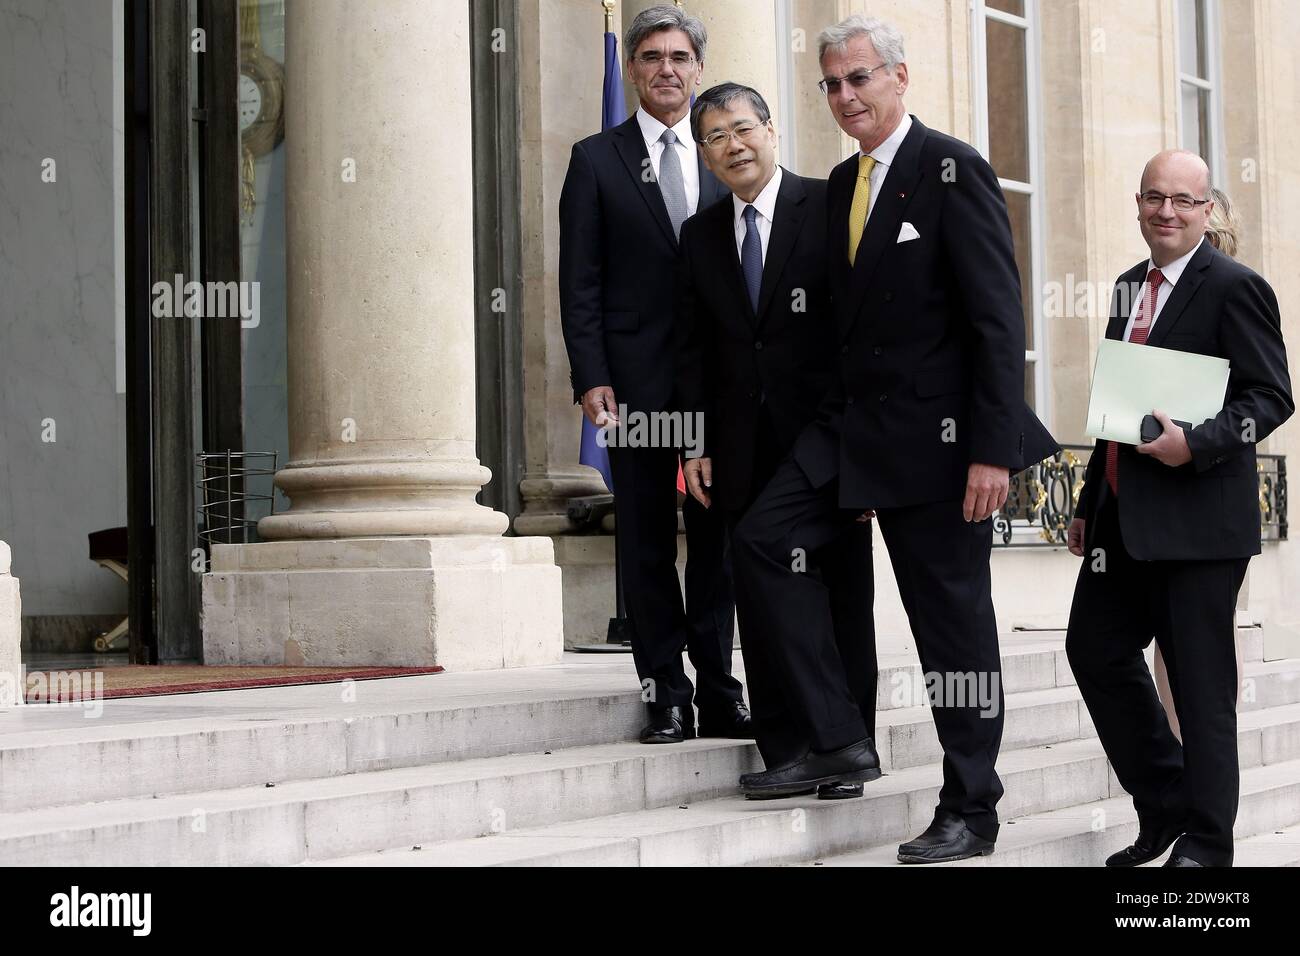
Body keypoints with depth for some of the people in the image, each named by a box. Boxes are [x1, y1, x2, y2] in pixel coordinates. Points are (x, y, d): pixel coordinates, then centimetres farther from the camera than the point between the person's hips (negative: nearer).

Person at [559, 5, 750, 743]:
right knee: (648, 544, 1)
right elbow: (581, 283, 1)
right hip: (637, 378, -2)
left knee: (717, 539, 5)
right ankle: (667, 700, 5)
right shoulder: (597, 161, 6)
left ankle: (719, 693, 11)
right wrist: (591, 377, -9)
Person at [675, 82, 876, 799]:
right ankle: (782, 753, 10)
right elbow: (693, 349, 13)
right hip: (744, 453, 4)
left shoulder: (831, 208, -1)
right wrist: (696, 443, 5)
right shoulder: (699, 237, 13)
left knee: (841, 599, 2)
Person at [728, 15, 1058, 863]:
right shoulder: (842, 184, 13)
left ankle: (970, 813, 11)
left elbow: (998, 316, -15)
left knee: (953, 619, 0)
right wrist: (836, 418, 10)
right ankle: (839, 739, 0)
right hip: (854, 425, 8)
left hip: (935, 432, -7)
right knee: (761, 539, -6)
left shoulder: (953, 169, -10)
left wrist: (994, 450, -20)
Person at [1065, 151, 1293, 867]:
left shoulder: (1234, 287, -7)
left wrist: (1197, 444, -26)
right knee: (1095, 649, 9)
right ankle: (1164, 804, 25)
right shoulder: (1129, 287, 16)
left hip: (1197, 520, -8)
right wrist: (1091, 502, 21)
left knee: (1199, 678, -1)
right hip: (1124, 520, 8)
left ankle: (1205, 842, 10)